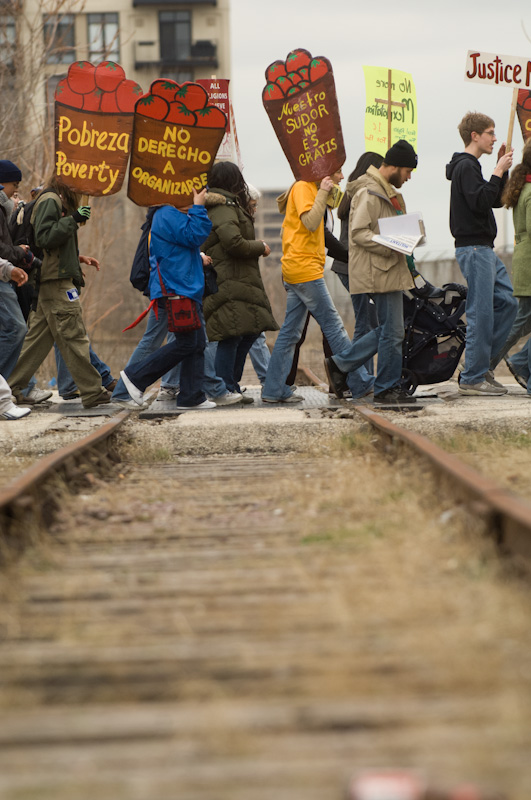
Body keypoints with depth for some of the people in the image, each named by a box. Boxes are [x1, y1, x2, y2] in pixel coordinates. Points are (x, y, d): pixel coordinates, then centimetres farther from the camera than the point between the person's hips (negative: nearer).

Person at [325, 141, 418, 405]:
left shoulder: (386, 191, 19)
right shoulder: (369, 192, -14)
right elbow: (358, 233, -20)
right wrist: (392, 246, -25)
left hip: (390, 269, 10)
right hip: (380, 272, -10)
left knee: (389, 329, 12)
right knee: (393, 331, -5)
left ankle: (340, 363, 18)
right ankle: (387, 388, 4)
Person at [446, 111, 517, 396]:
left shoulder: (471, 166, 20)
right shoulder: (466, 167, -11)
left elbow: (497, 200, 22)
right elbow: (480, 202, -24)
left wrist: (502, 170, 12)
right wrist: (498, 172, -16)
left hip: (484, 249, 11)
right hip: (473, 248, -11)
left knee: (507, 301, 10)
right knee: (481, 312, -9)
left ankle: (481, 362, 13)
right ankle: (473, 378, -5)